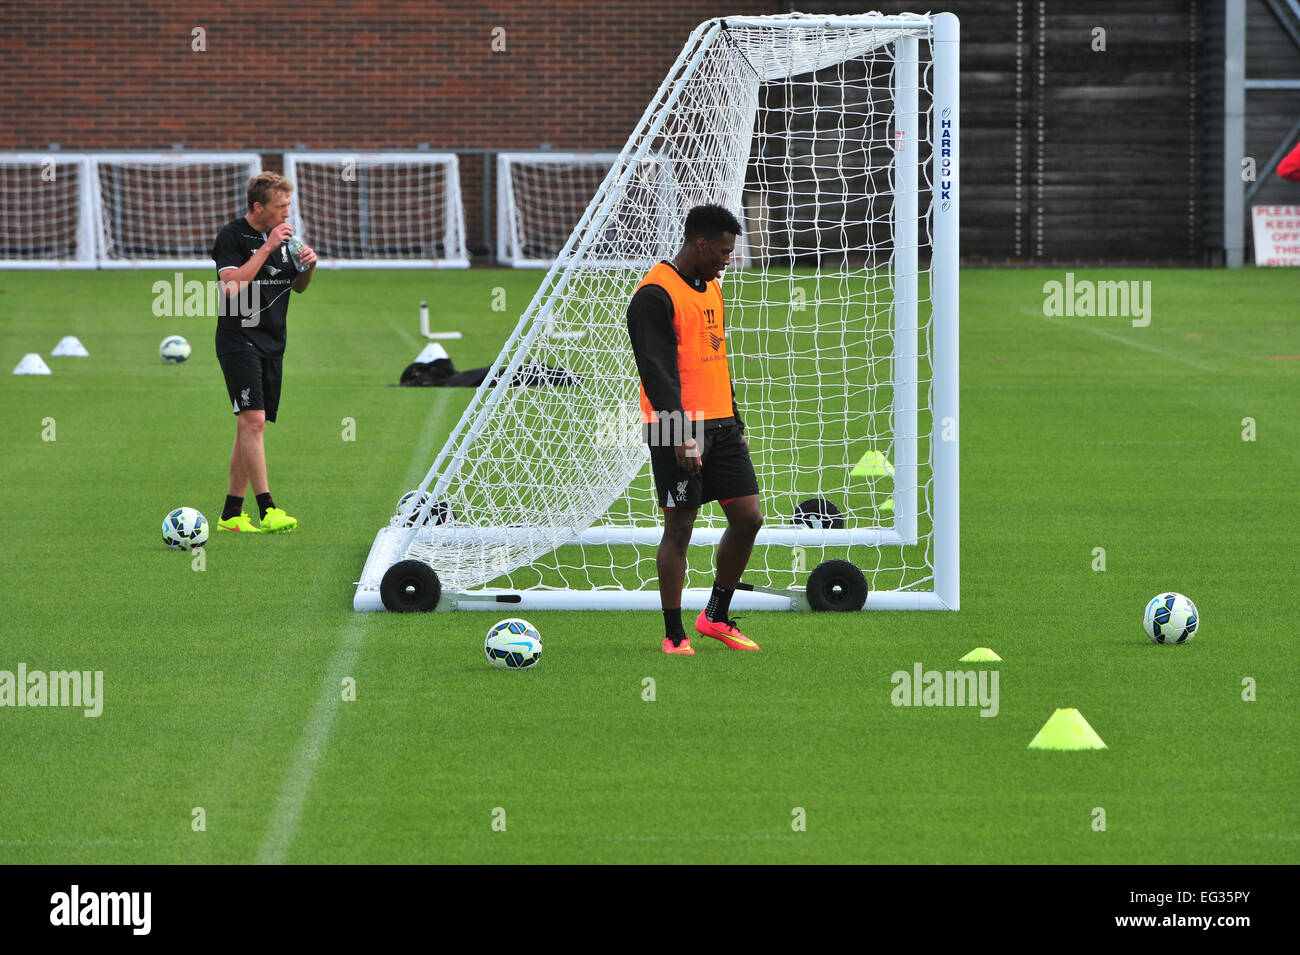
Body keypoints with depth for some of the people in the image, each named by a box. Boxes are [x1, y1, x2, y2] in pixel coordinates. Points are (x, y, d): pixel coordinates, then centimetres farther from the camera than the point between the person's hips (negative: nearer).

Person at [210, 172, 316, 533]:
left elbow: (298, 286, 21)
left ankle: (231, 512, 11)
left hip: (271, 343, 7)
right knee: (253, 419, -17)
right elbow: (231, 285, -22)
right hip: (239, 339, -7)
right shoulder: (232, 235, -9)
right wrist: (267, 249, -21)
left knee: (249, 426, 7)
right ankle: (266, 508, -21)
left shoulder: (281, 235, 12)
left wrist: (308, 266, -1)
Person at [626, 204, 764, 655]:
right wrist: (682, 435, -25)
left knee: (748, 517, 3)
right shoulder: (656, 294, -13)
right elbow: (657, 371, -19)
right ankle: (674, 635, 4)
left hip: (720, 425, 8)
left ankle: (716, 617, 18)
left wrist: (736, 425, 22)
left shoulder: (711, 287, 16)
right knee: (679, 527, -4)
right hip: (677, 431, -8)